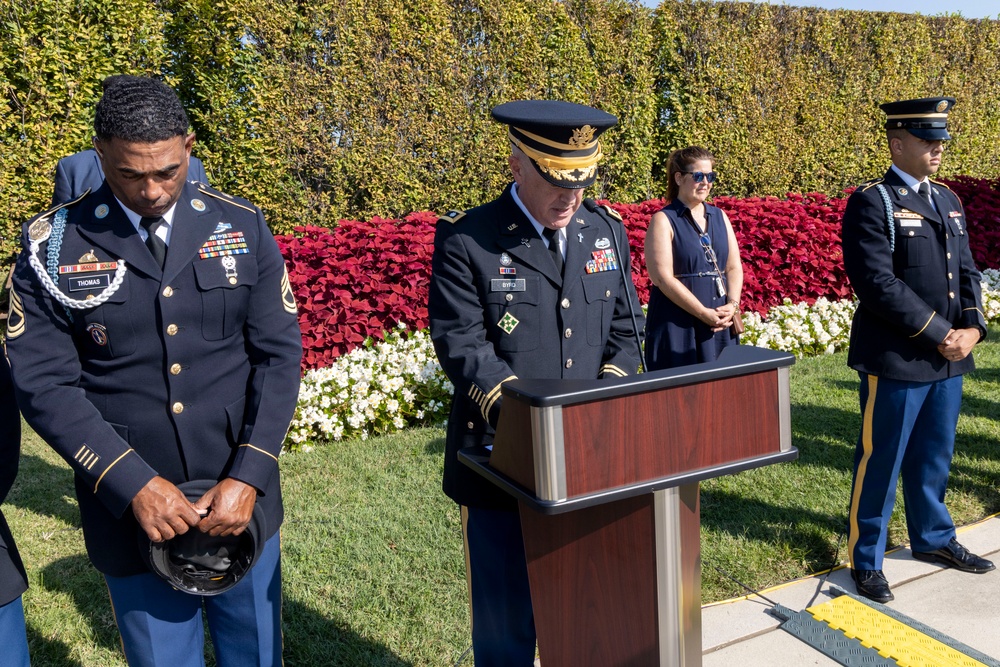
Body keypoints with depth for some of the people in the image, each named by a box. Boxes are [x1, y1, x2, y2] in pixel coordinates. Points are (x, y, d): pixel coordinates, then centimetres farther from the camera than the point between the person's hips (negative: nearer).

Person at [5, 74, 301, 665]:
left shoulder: (242, 227, -1)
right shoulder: (53, 245, -4)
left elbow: (279, 355, -2)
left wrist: (248, 478, -11)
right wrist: (132, 485, -16)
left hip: (241, 503, 1)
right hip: (130, 512, -1)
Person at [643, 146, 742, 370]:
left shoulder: (720, 217, 14)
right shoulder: (663, 221, -5)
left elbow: (734, 267, 12)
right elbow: (663, 278, -14)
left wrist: (732, 305, -5)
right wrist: (703, 313, -16)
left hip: (721, 323, 6)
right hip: (678, 326, -6)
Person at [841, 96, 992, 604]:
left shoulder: (948, 200, 14)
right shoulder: (871, 203, -11)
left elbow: (967, 272, 14)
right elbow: (878, 284, -19)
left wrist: (973, 329, -4)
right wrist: (939, 336, -17)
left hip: (949, 360, 7)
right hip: (895, 361, -7)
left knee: (934, 458, 19)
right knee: (880, 462, 4)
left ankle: (933, 538, 38)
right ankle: (866, 559, 18)